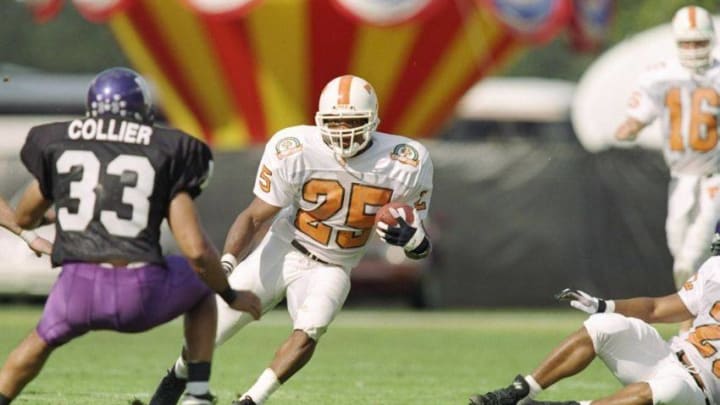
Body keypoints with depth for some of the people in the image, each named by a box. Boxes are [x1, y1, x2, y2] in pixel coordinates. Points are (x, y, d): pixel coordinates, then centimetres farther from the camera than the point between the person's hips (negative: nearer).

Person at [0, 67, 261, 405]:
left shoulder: (57, 143, 13)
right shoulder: (165, 153, 7)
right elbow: (196, 250, 0)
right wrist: (231, 296, 16)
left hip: (79, 288, 2)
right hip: (139, 293, -2)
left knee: (43, 340, 34)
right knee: (201, 288, 30)